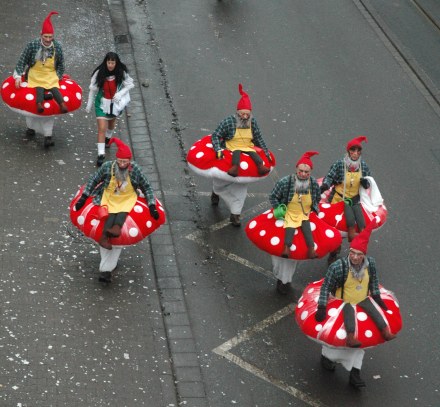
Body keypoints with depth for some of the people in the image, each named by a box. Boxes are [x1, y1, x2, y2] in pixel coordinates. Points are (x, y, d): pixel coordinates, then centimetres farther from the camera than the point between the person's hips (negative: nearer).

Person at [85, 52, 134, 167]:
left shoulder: (122, 73, -16)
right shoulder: (99, 73, -18)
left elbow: (130, 84, -2)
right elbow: (93, 89, -6)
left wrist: (120, 94, -19)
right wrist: (89, 104, 2)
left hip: (115, 102, 2)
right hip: (102, 103, -2)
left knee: (112, 122, 28)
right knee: (101, 128, -10)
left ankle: (108, 137, 59)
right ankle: (101, 154, -8)